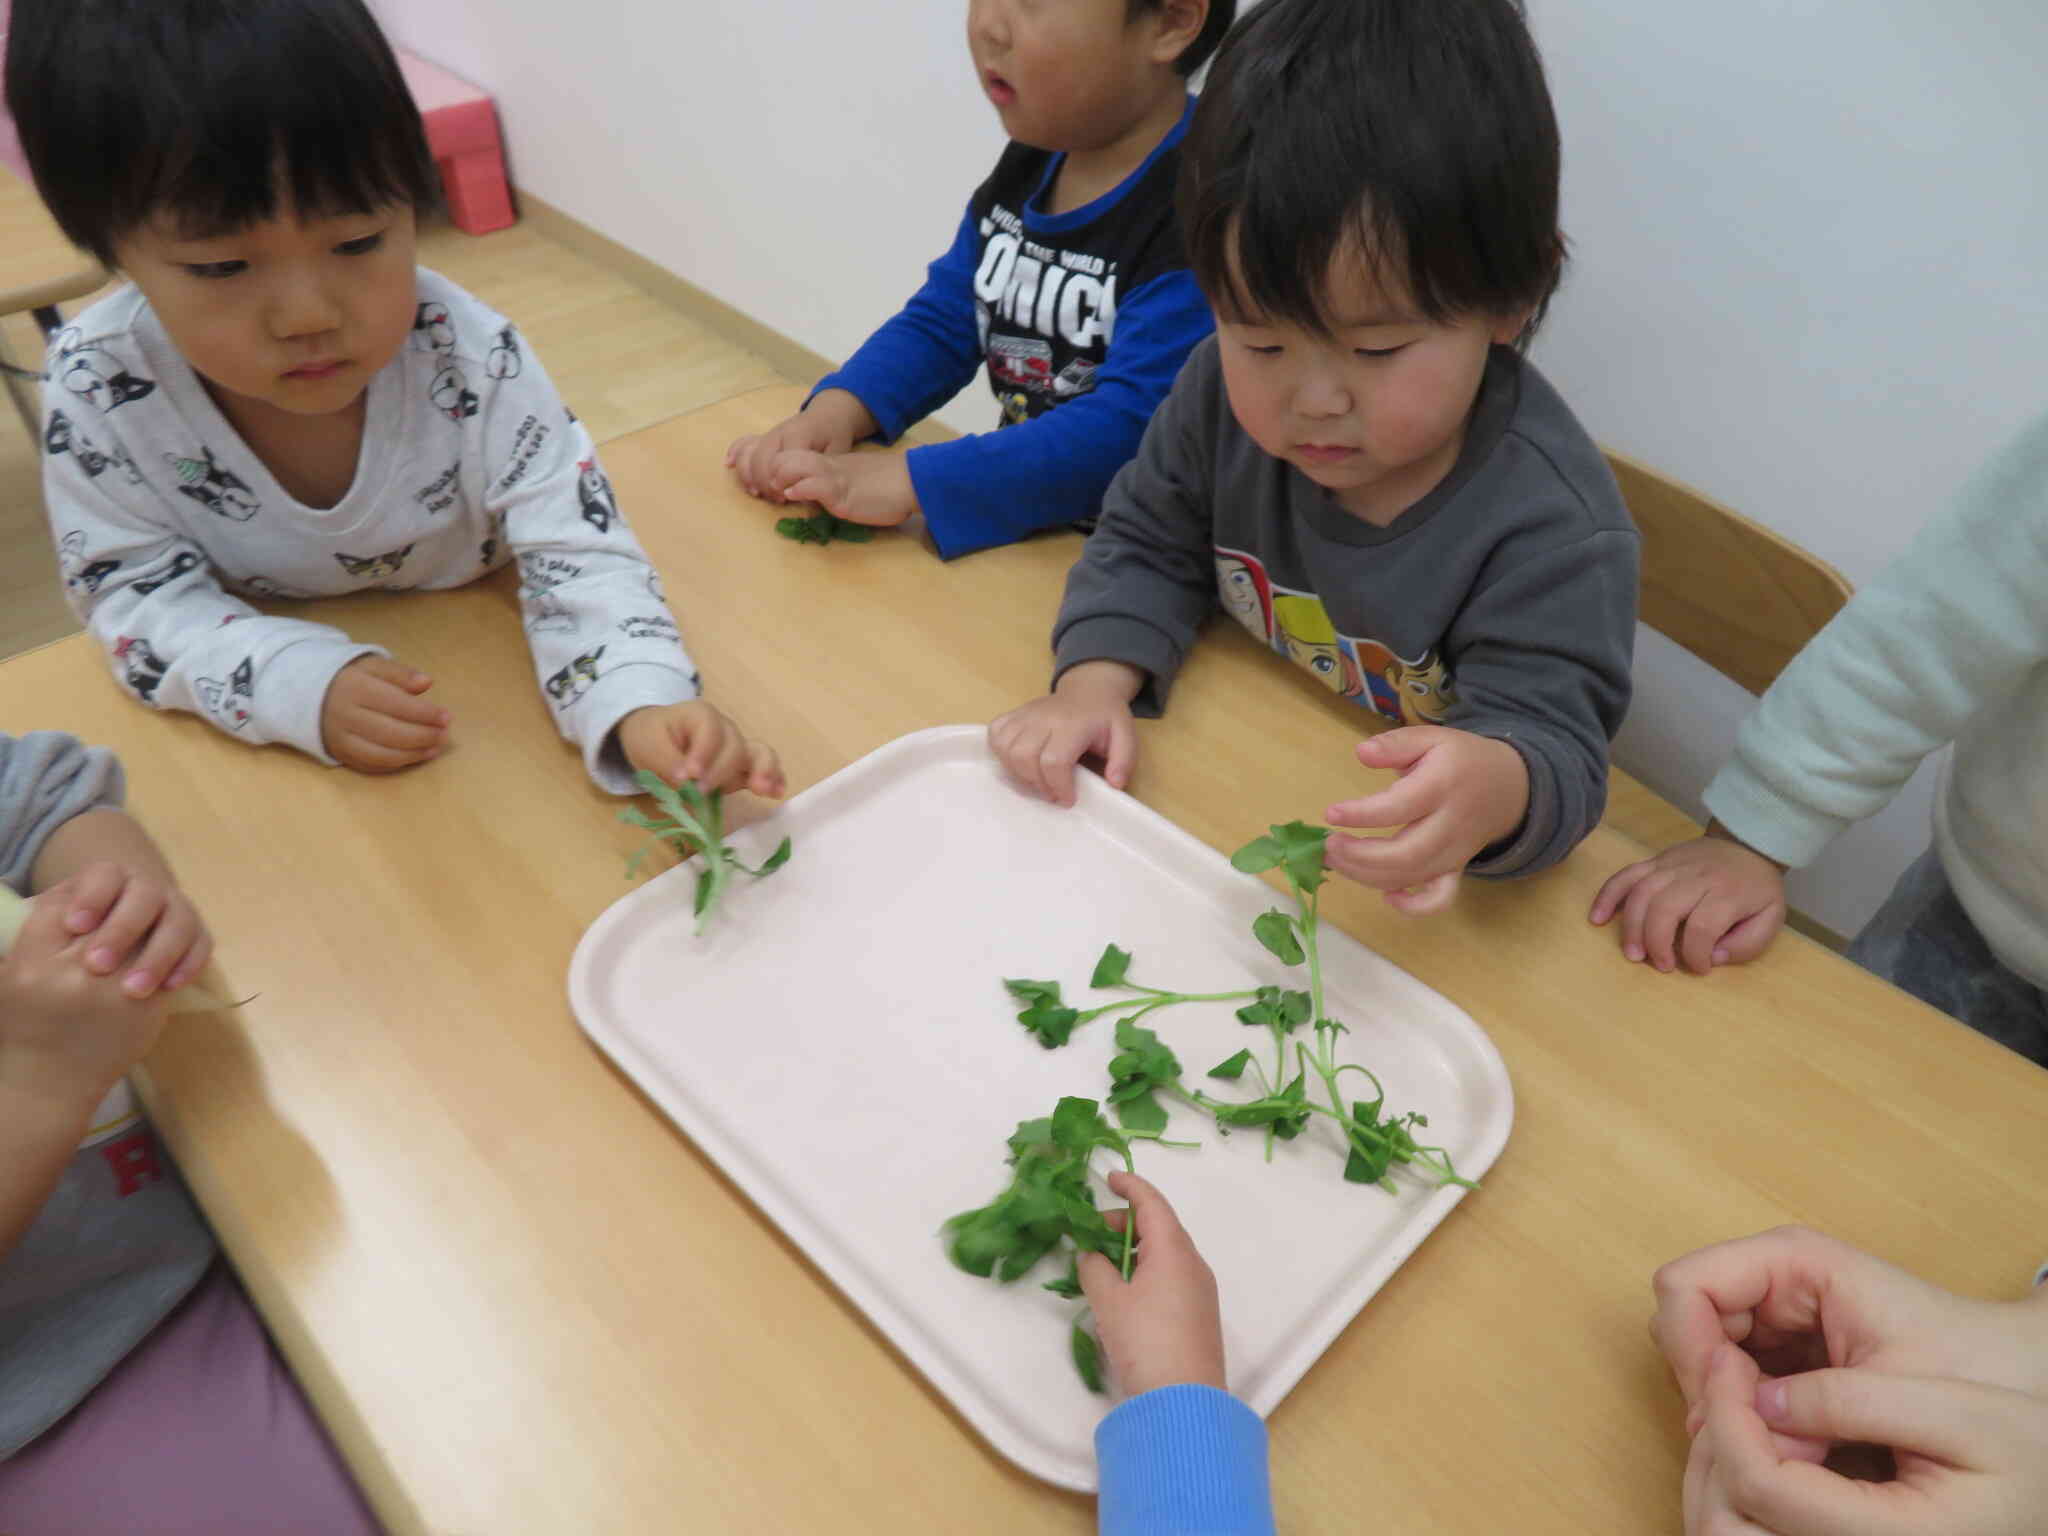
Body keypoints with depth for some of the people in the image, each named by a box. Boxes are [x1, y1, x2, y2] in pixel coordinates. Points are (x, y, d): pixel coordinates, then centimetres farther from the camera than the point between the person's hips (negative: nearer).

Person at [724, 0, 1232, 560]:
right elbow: (942, 320, 10)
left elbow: (1133, 430, -27)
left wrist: (911, 482, -33)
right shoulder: (1030, 162, 6)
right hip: (1022, 528, 6)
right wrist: (836, 409, -9)